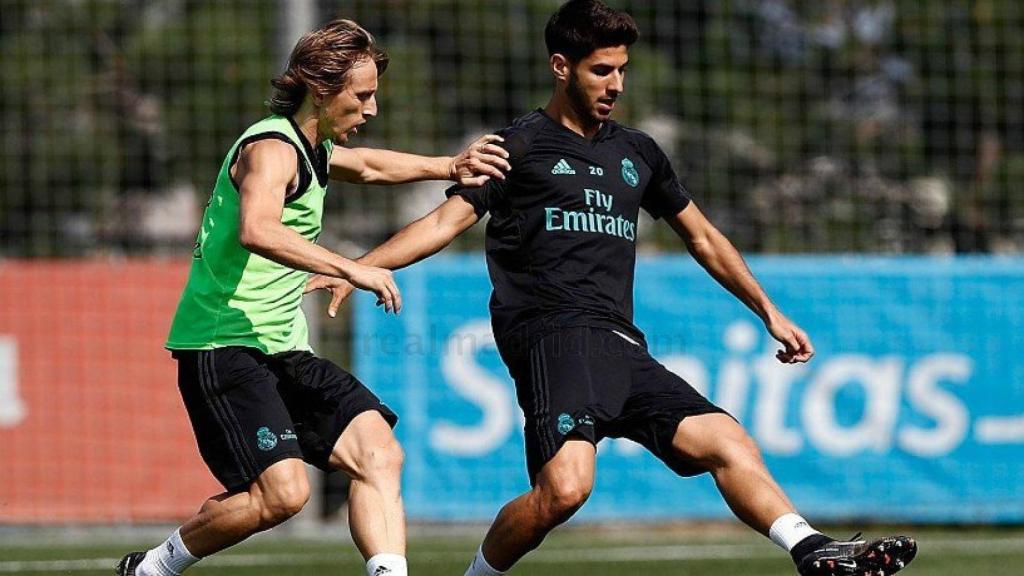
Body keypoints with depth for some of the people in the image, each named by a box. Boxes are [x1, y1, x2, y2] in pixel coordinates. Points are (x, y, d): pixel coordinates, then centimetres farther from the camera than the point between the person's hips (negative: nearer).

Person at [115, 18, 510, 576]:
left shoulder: (312, 149, 17)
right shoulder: (272, 148, -15)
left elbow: (366, 165, 42)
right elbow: (257, 231, -36)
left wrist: (450, 168, 34)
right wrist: (352, 270, -36)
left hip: (283, 350, 10)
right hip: (225, 347, -10)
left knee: (378, 452, -7)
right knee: (283, 490, -21)